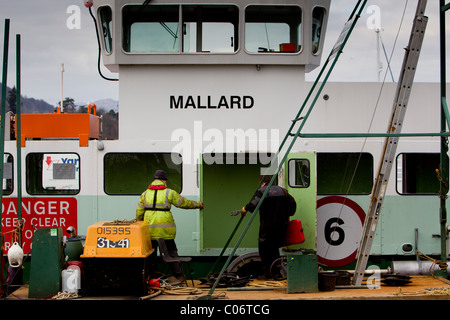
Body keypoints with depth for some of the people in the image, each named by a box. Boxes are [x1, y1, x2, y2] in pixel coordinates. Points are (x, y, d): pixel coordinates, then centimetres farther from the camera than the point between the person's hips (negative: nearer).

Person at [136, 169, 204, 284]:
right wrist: (198, 204, 23)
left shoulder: (145, 194, 9)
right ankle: (179, 276, 7)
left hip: (150, 229, 2)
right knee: (171, 251, 6)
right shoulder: (169, 193, 0)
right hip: (165, 230, -2)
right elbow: (184, 203, 8)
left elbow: (139, 212, 10)